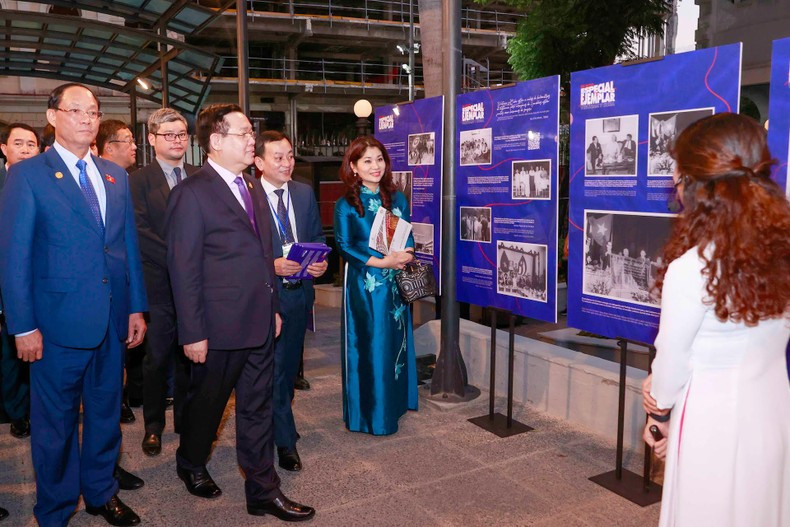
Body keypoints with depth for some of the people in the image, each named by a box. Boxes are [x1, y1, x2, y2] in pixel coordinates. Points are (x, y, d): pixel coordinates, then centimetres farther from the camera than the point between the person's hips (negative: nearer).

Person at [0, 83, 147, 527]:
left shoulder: (115, 175, 10)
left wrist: (136, 307, 8)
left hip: (113, 320, 5)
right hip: (60, 320, -4)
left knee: (106, 411, 17)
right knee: (56, 421, 10)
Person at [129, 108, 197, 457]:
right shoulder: (139, 180, -2)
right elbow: (141, 232, -11)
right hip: (159, 285, -3)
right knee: (157, 359, 8)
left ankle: (186, 419, 29)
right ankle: (153, 425, 26)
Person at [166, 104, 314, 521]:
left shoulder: (254, 189, 10)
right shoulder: (192, 192, -12)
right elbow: (183, 268, -15)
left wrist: (273, 309, 14)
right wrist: (193, 333, -15)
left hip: (260, 325, 6)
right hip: (220, 326, -6)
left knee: (257, 409, 13)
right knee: (206, 402, 16)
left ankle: (263, 491, 25)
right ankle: (191, 464, 43)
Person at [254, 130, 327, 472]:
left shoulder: (305, 193, 5)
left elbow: (317, 236, 12)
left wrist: (321, 261, -7)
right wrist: (272, 265, -23)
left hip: (299, 291, 6)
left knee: (290, 364, 20)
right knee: (274, 369, 1)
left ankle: (278, 421, 41)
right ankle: (285, 441, 13)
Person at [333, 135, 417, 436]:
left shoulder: (397, 199, 8)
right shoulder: (346, 205, -4)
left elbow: (408, 237, 10)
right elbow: (344, 246, -8)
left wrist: (406, 255, -13)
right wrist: (380, 262, -18)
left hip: (395, 282, 4)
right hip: (364, 284, -4)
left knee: (395, 341, 11)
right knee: (368, 346, 2)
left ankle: (394, 403, 27)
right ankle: (370, 414, 15)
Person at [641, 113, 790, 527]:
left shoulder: (690, 268, -24)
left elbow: (672, 356, -12)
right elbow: (743, 339, 0)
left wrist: (660, 410, 8)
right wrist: (663, 386, 3)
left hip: (714, 419, -6)